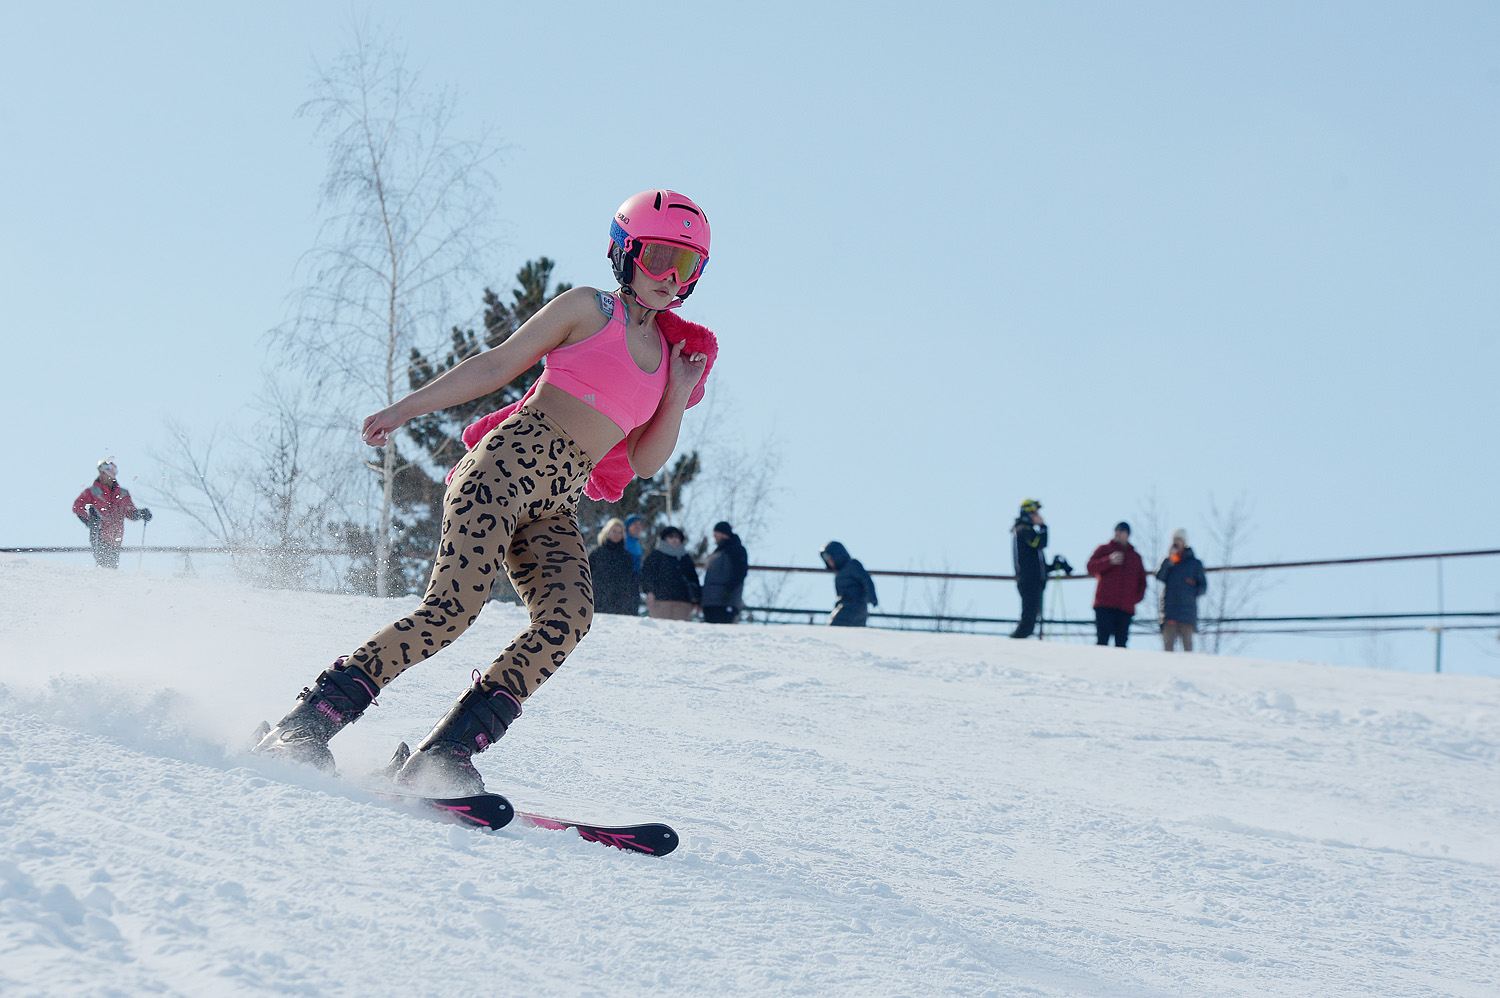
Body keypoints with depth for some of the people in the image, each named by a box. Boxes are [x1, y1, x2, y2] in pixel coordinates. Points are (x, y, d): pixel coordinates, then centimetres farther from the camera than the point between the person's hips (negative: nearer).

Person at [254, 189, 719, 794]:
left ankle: (443, 756, -26)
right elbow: (496, 366, 5)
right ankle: (308, 723, -18)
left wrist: (679, 394, 3)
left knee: (568, 614, -23)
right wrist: (406, 408, 0)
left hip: (555, 510, 5)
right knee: (456, 603, -23)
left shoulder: (672, 353, 19)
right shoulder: (589, 310, 5)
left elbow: (642, 463, 17)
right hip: (508, 463, -5)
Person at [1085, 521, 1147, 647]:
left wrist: (1136, 597, 6)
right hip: (1105, 605, -3)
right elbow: (1091, 568, -3)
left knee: (1121, 642, -4)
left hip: (1126, 607, 3)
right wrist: (1109, 561, -17)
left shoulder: (1136, 556, 21)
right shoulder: (1104, 550, 12)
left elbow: (1142, 581, 24)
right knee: (1103, 638, -13)